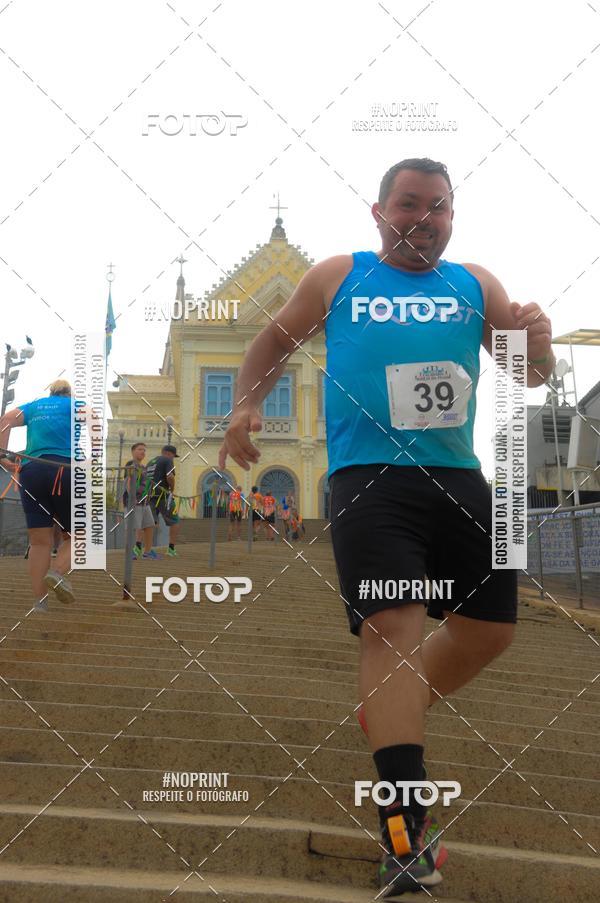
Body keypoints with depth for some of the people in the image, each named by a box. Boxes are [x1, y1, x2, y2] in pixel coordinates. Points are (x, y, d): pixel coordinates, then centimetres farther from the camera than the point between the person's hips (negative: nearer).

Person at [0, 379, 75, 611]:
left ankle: (39, 602, -5)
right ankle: (58, 572, -20)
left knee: (39, 541, 3)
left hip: (30, 471, 3)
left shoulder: (33, 406, 24)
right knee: (74, 535, 9)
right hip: (65, 469, -3)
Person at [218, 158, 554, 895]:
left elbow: (532, 376, 8)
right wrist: (246, 405, 3)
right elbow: (276, 340, 19)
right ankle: (407, 835, -20)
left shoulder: (477, 286, 12)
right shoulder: (337, 277, 7)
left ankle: (394, 723, 35)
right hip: (367, 476, -4)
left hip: (458, 477, 5)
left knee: (489, 627, 9)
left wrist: (537, 346, -15)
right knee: (391, 626, -18)